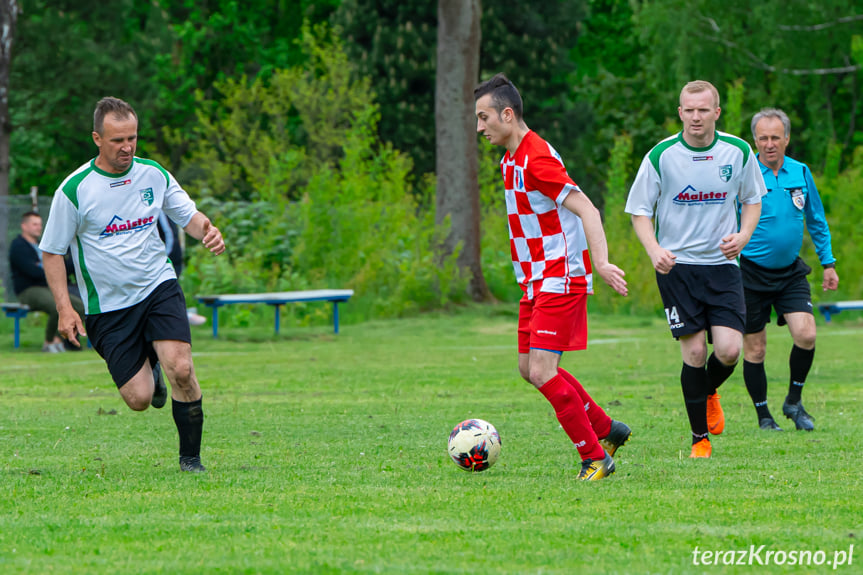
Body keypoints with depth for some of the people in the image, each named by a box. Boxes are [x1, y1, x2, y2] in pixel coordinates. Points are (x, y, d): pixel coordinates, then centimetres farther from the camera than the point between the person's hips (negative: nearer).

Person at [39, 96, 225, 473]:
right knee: (138, 398, -6)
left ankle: (190, 457, -1)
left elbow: (187, 215, 11)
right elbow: (52, 251, -3)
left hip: (158, 287, 2)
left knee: (180, 369, -20)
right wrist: (64, 308, -10)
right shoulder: (74, 190, -11)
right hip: (107, 305, -2)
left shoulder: (154, 174, -1)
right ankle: (148, 369, 33)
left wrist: (209, 232, -13)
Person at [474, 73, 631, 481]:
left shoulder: (536, 160, -19)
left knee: (542, 371, -14)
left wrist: (600, 262, -37)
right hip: (537, 281, 10)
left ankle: (595, 457, -3)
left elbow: (586, 209, -25)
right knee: (530, 368, 14)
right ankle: (606, 431, 26)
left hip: (561, 279, -10)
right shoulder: (510, 161, 13)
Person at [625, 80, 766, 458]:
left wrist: (743, 235, -5)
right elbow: (639, 210, 0)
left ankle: (708, 393, 26)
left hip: (722, 262, 2)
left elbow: (752, 199, 14)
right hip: (676, 265, -2)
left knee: (729, 350, -10)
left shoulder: (738, 152, -1)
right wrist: (654, 250, -17)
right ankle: (700, 438, 9)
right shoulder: (661, 156, -7)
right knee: (694, 352, -7)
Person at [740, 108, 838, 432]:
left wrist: (828, 263, 15)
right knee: (754, 348, 1)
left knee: (806, 334, -14)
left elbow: (816, 221, 16)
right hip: (751, 272, -3)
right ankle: (763, 415, 17)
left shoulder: (800, 173, 4)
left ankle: (794, 401, 7)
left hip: (791, 272, 3)